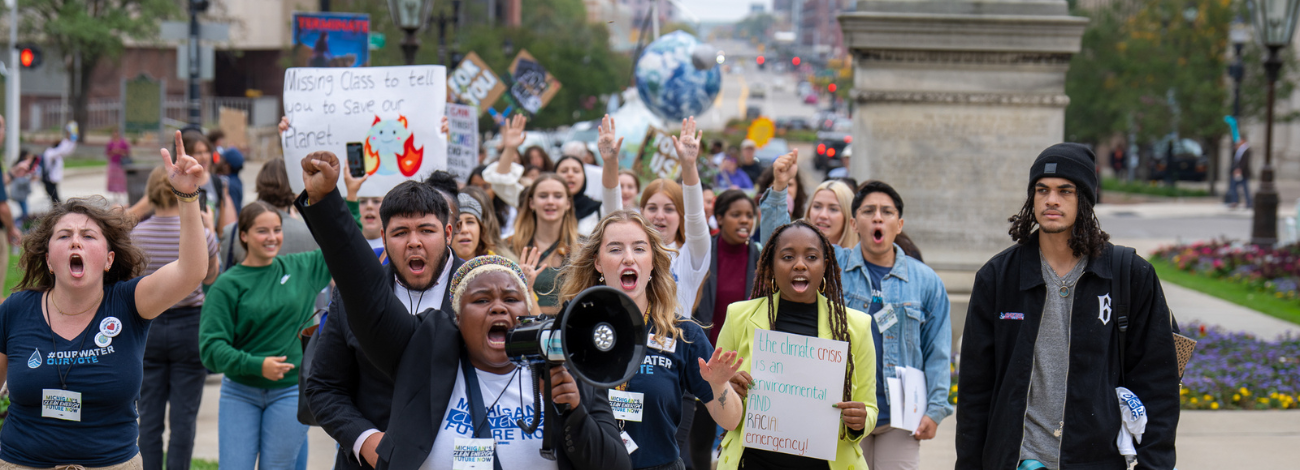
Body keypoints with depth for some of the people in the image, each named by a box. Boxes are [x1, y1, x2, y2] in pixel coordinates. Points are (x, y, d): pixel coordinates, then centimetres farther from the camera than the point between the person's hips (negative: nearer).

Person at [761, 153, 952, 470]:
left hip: (899, 420, 0)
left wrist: (934, 410, 0)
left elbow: (937, 352, 8)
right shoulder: (832, 266, 5)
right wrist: (779, 188, -17)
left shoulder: (926, 281, 7)